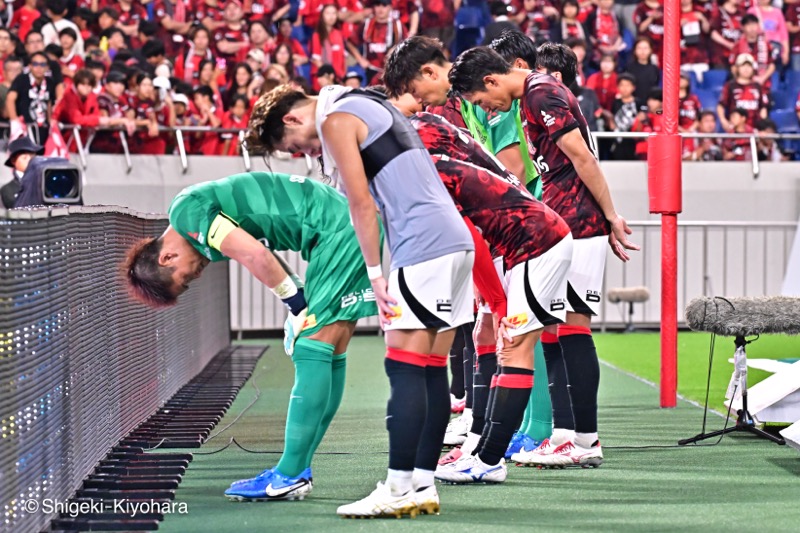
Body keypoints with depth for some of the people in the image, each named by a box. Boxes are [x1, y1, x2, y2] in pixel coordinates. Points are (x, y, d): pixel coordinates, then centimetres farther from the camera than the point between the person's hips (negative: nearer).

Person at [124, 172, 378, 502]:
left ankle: (289, 477, -10)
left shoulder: (186, 211, -11)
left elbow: (255, 256, -20)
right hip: (349, 225, 10)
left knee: (313, 351, -10)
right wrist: (301, 306, 10)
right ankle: (296, 472, 14)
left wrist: (295, 304, -10)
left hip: (336, 232, -10)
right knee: (330, 355, 10)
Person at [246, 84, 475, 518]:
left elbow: (361, 202, -8)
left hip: (424, 248, -9)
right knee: (431, 370, 8)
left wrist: (375, 273, -5)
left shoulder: (335, 119, -2)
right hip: (458, 241, 9)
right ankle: (423, 485, 8)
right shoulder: (370, 108, 25)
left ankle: (399, 489, -12)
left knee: (404, 368, -10)